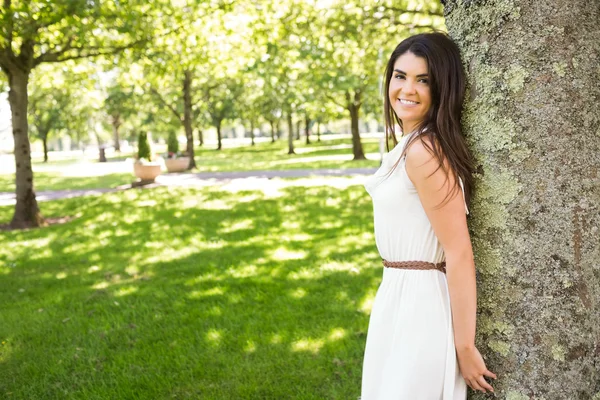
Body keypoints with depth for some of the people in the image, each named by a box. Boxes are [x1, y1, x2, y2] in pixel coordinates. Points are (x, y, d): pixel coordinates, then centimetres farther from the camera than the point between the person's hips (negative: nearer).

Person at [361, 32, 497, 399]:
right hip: (400, 296, 10)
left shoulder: (424, 151, -22)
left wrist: (465, 346, -18)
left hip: (420, 302, -10)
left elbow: (460, 254, -22)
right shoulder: (410, 145, 8)